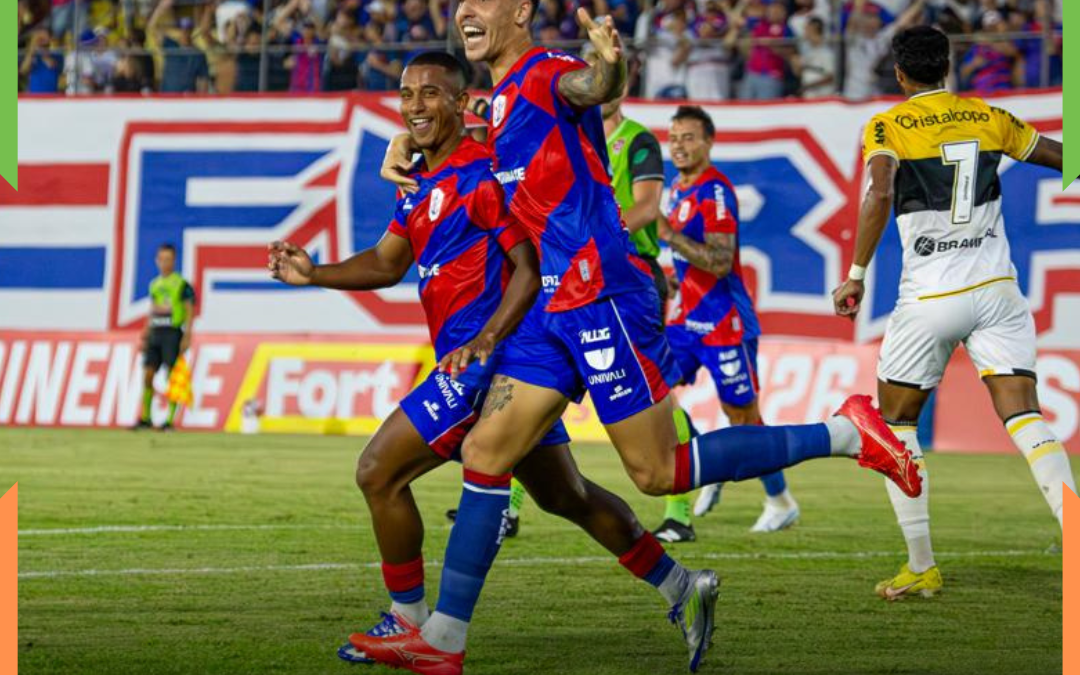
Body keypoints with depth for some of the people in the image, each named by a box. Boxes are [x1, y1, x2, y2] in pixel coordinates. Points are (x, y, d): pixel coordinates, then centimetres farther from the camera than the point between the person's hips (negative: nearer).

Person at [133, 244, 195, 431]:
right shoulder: (154, 284, 15)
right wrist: (145, 337, 18)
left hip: (173, 333, -6)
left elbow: (189, 312, -5)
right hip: (155, 333, 6)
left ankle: (170, 420, -2)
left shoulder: (182, 284, -4)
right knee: (147, 374, 2)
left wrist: (187, 337, -13)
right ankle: (145, 418, 10)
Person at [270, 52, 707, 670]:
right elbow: (387, 263, 22)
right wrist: (315, 274, 6)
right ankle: (683, 587, 25)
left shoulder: (482, 174, -15)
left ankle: (409, 620, 3)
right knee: (565, 495, 17)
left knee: (379, 472, -9)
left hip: (488, 362, -10)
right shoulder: (426, 184, 15)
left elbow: (532, 268, -18)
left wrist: (485, 341, -27)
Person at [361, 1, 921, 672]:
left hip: (601, 297, -9)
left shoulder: (546, 74, -9)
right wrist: (405, 145, 19)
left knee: (660, 472, -7)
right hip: (552, 309, 9)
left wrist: (610, 61, -58)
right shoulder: (503, 102, 19)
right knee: (485, 453, 4)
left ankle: (844, 434, 1)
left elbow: (594, 87, -33)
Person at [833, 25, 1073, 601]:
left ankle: (921, 568, 8)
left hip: (929, 297, -3)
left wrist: (856, 275, -19)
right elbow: (1062, 158, 17)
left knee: (896, 424, 13)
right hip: (996, 291, 3)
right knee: (1023, 418, -5)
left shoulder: (887, 127, -3)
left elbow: (880, 193, -21)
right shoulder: (987, 118, 8)